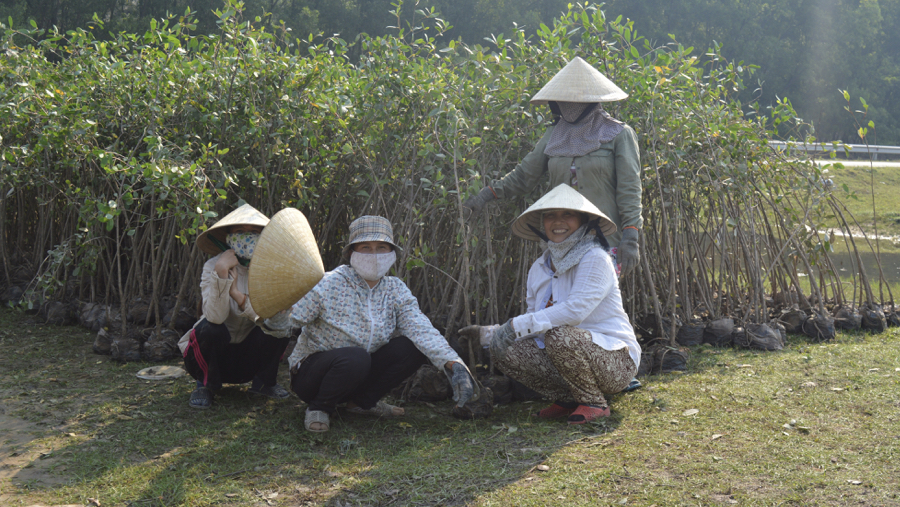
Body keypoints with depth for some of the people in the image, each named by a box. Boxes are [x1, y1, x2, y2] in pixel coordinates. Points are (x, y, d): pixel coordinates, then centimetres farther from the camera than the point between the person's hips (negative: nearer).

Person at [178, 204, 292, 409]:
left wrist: (238, 295, -31)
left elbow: (278, 320, -25)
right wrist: (222, 274, -42)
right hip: (213, 354, -2)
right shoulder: (213, 267, -16)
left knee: (279, 327, -22)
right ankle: (206, 385, -6)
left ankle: (263, 382, 1)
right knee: (211, 328, -32)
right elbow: (215, 317, -33)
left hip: (247, 358, 2)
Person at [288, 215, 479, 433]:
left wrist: (453, 365, -30)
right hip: (311, 373, -5)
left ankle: (362, 401, 4)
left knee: (412, 347, -13)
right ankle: (319, 407, -8)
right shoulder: (330, 285, -17)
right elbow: (290, 319, -17)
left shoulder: (396, 291, -2)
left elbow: (421, 330, -15)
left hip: (359, 374, 6)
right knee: (355, 358, -37)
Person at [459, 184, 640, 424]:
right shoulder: (540, 268, 9)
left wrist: (518, 325, -28)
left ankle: (594, 403, -11)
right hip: (569, 352, 7)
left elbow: (576, 310, -27)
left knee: (559, 336, -35)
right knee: (504, 351, -11)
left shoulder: (594, 258, -13)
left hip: (616, 360, -7)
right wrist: (486, 333, -2)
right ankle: (569, 398, 3)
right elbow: (534, 322, 10)